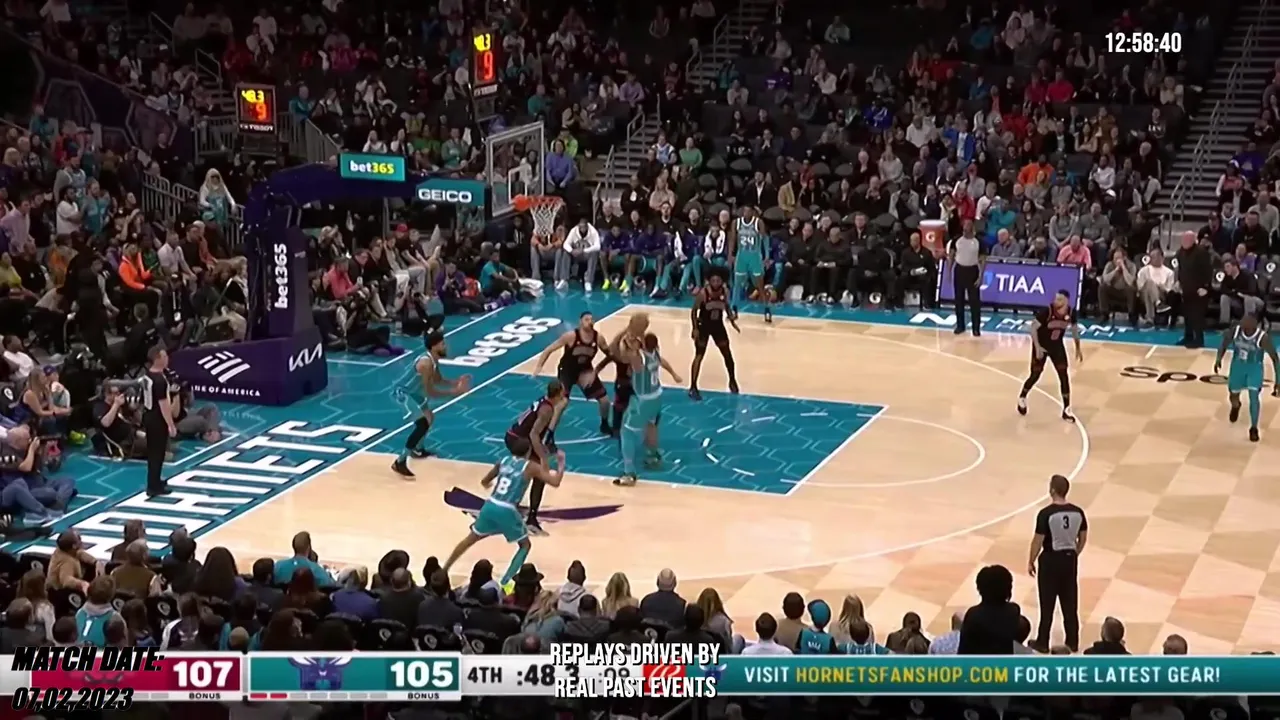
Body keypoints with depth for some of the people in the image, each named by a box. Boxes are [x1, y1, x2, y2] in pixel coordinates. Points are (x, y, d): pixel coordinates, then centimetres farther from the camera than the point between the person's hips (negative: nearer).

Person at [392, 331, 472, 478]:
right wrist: (454, 392, -27)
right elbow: (429, 392, -29)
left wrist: (456, 382, 3)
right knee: (423, 424, -22)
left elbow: (438, 381, 18)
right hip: (403, 393, -11)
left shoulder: (433, 360, 3)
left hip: (412, 392, 11)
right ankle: (400, 463, -22)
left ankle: (417, 450, 49)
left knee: (429, 417, 30)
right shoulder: (426, 363, -28)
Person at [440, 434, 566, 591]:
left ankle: (443, 569, 30)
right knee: (525, 545, 15)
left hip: (490, 506, 5)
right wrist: (561, 462, 10)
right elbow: (555, 482, -5)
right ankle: (505, 582, 5)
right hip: (507, 511, -5)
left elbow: (484, 481, 25)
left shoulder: (503, 461, 14)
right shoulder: (531, 466, 0)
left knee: (470, 539, 25)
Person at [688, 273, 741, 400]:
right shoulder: (703, 293, -22)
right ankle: (693, 387, -5)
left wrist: (732, 321, 2)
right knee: (699, 356, -9)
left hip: (718, 325, 4)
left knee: (727, 354, 12)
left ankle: (732, 381, 33)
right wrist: (695, 328, -19)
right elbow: (694, 311, -13)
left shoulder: (725, 293, -10)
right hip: (703, 326, -4)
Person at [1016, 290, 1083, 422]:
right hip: (1041, 345, -3)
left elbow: (1074, 329, 6)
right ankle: (1022, 398, 33)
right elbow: (1033, 327, -22)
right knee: (1035, 375, 4)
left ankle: (1066, 409, 3)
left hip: (1057, 345, 3)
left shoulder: (1071, 312, -14)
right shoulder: (1047, 311, -28)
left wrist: (1078, 348, 8)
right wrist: (1037, 347, -28)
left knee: (1063, 374, -4)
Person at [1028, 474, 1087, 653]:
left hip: (1050, 560, -4)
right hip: (1069, 559, 4)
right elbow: (1083, 538, 7)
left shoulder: (1046, 513, -19)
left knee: (1047, 604, 7)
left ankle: (1042, 643, 15)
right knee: (1070, 604, 13)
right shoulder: (1078, 512, -4)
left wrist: (1031, 561, -1)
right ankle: (1073, 642, 20)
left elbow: (1038, 541, -14)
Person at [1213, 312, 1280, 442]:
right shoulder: (1235, 331, -21)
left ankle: (1253, 428, 3)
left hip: (1255, 368, -3)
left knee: (1254, 396, -15)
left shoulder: (1263, 338, -29)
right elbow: (1224, 344, 1)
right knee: (1233, 394, 17)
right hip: (1237, 366, 3)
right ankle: (1235, 407, 56)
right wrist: (1219, 358, -15)